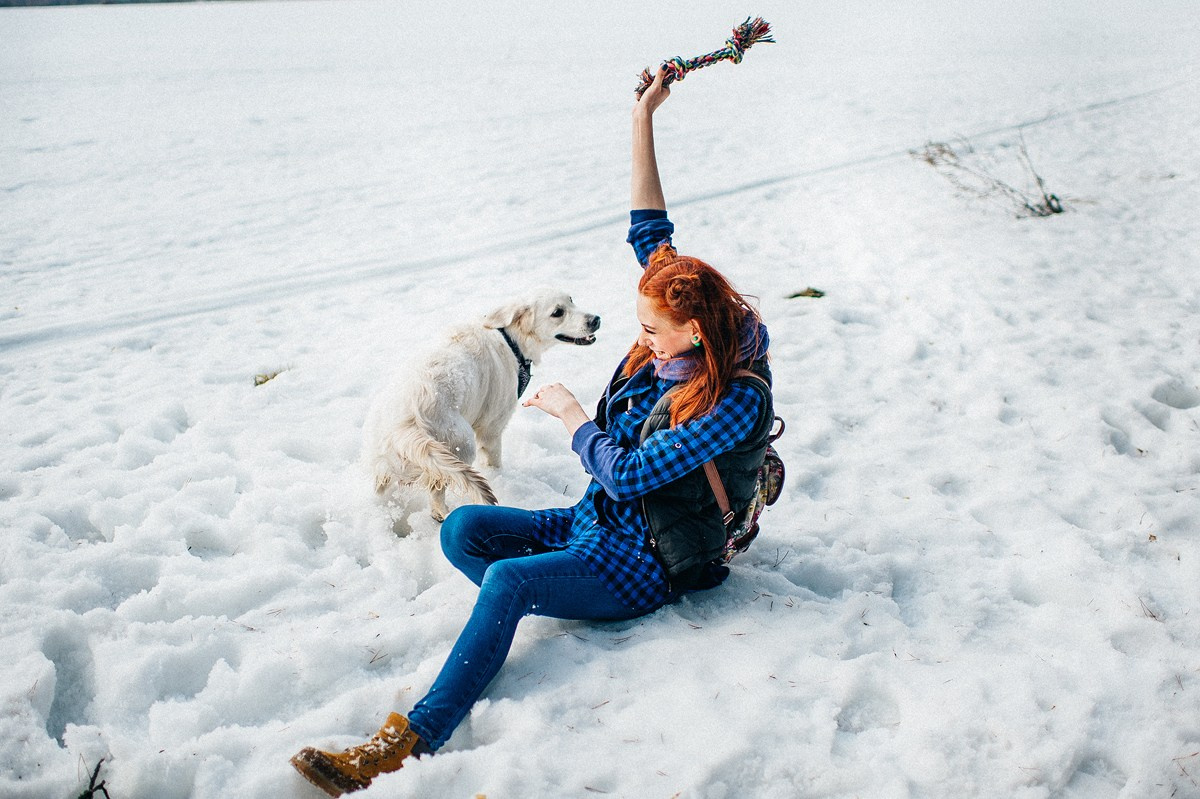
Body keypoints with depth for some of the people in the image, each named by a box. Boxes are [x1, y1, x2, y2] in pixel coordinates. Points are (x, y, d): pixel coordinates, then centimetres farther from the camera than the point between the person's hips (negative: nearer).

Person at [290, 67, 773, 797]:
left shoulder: (735, 402, -23)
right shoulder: (677, 343, 0)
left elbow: (625, 472, -25)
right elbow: (650, 232, 2)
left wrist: (570, 413, -9)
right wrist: (644, 119, -1)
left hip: (642, 563, -8)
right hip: (594, 521, 8)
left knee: (507, 580, -33)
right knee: (463, 527, -12)